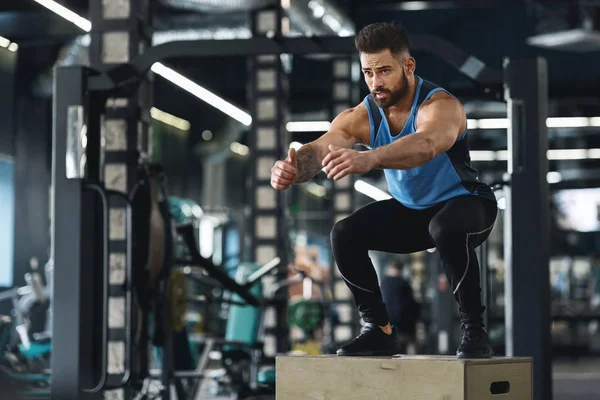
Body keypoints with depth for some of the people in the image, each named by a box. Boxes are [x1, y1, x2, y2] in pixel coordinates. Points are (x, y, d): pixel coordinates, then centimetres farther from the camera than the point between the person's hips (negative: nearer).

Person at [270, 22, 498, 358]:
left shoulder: (441, 106, -32)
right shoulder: (360, 117, -15)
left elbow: (427, 144, -55)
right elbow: (321, 148, -33)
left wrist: (369, 159, -74)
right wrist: (293, 169, -58)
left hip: (465, 203, -5)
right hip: (409, 210, 6)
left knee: (448, 229, -39)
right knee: (345, 235, -15)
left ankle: (474, 329, -22)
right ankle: (379, 330, 1)